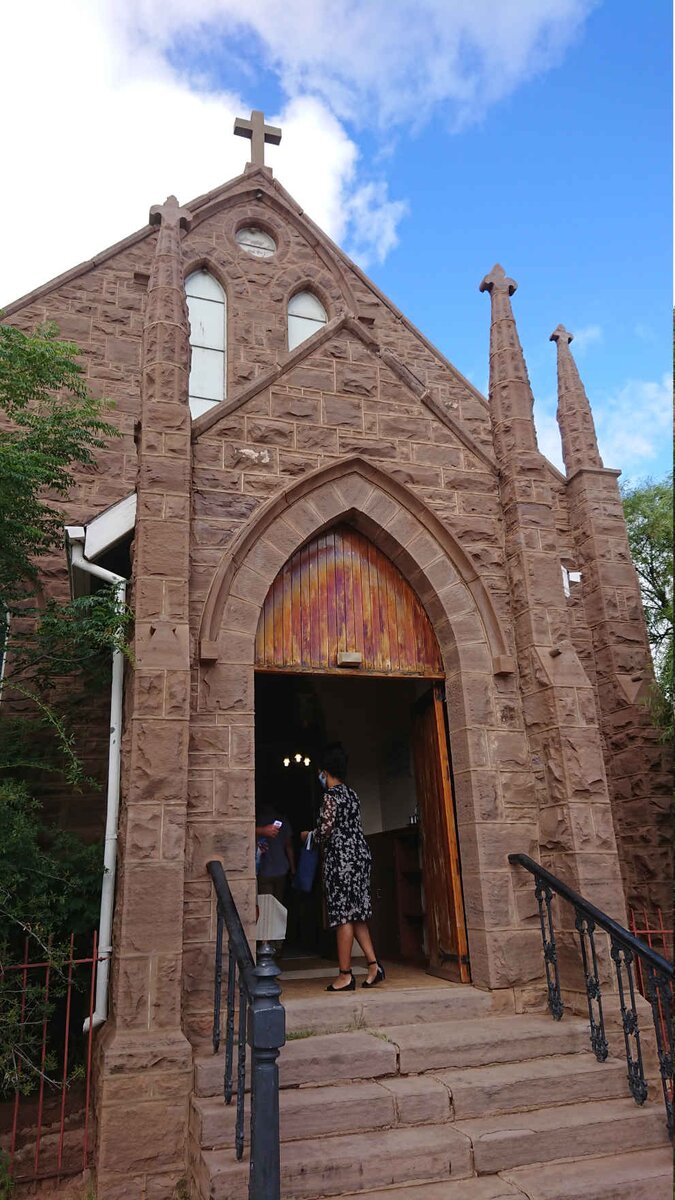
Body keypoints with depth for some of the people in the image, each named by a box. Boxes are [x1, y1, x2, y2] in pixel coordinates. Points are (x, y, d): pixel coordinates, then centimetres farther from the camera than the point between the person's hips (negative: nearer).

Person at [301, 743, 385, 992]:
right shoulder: (351, 794, 14)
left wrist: (308, 834, 3)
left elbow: (326, 830, -16)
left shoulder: (331, 795, -11)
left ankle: (345, 975, 1)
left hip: (341, 859, -9)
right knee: (357, 914, 12)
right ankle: (373, 965, 8)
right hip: (359, 856, 9)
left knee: (343, 915, -4)